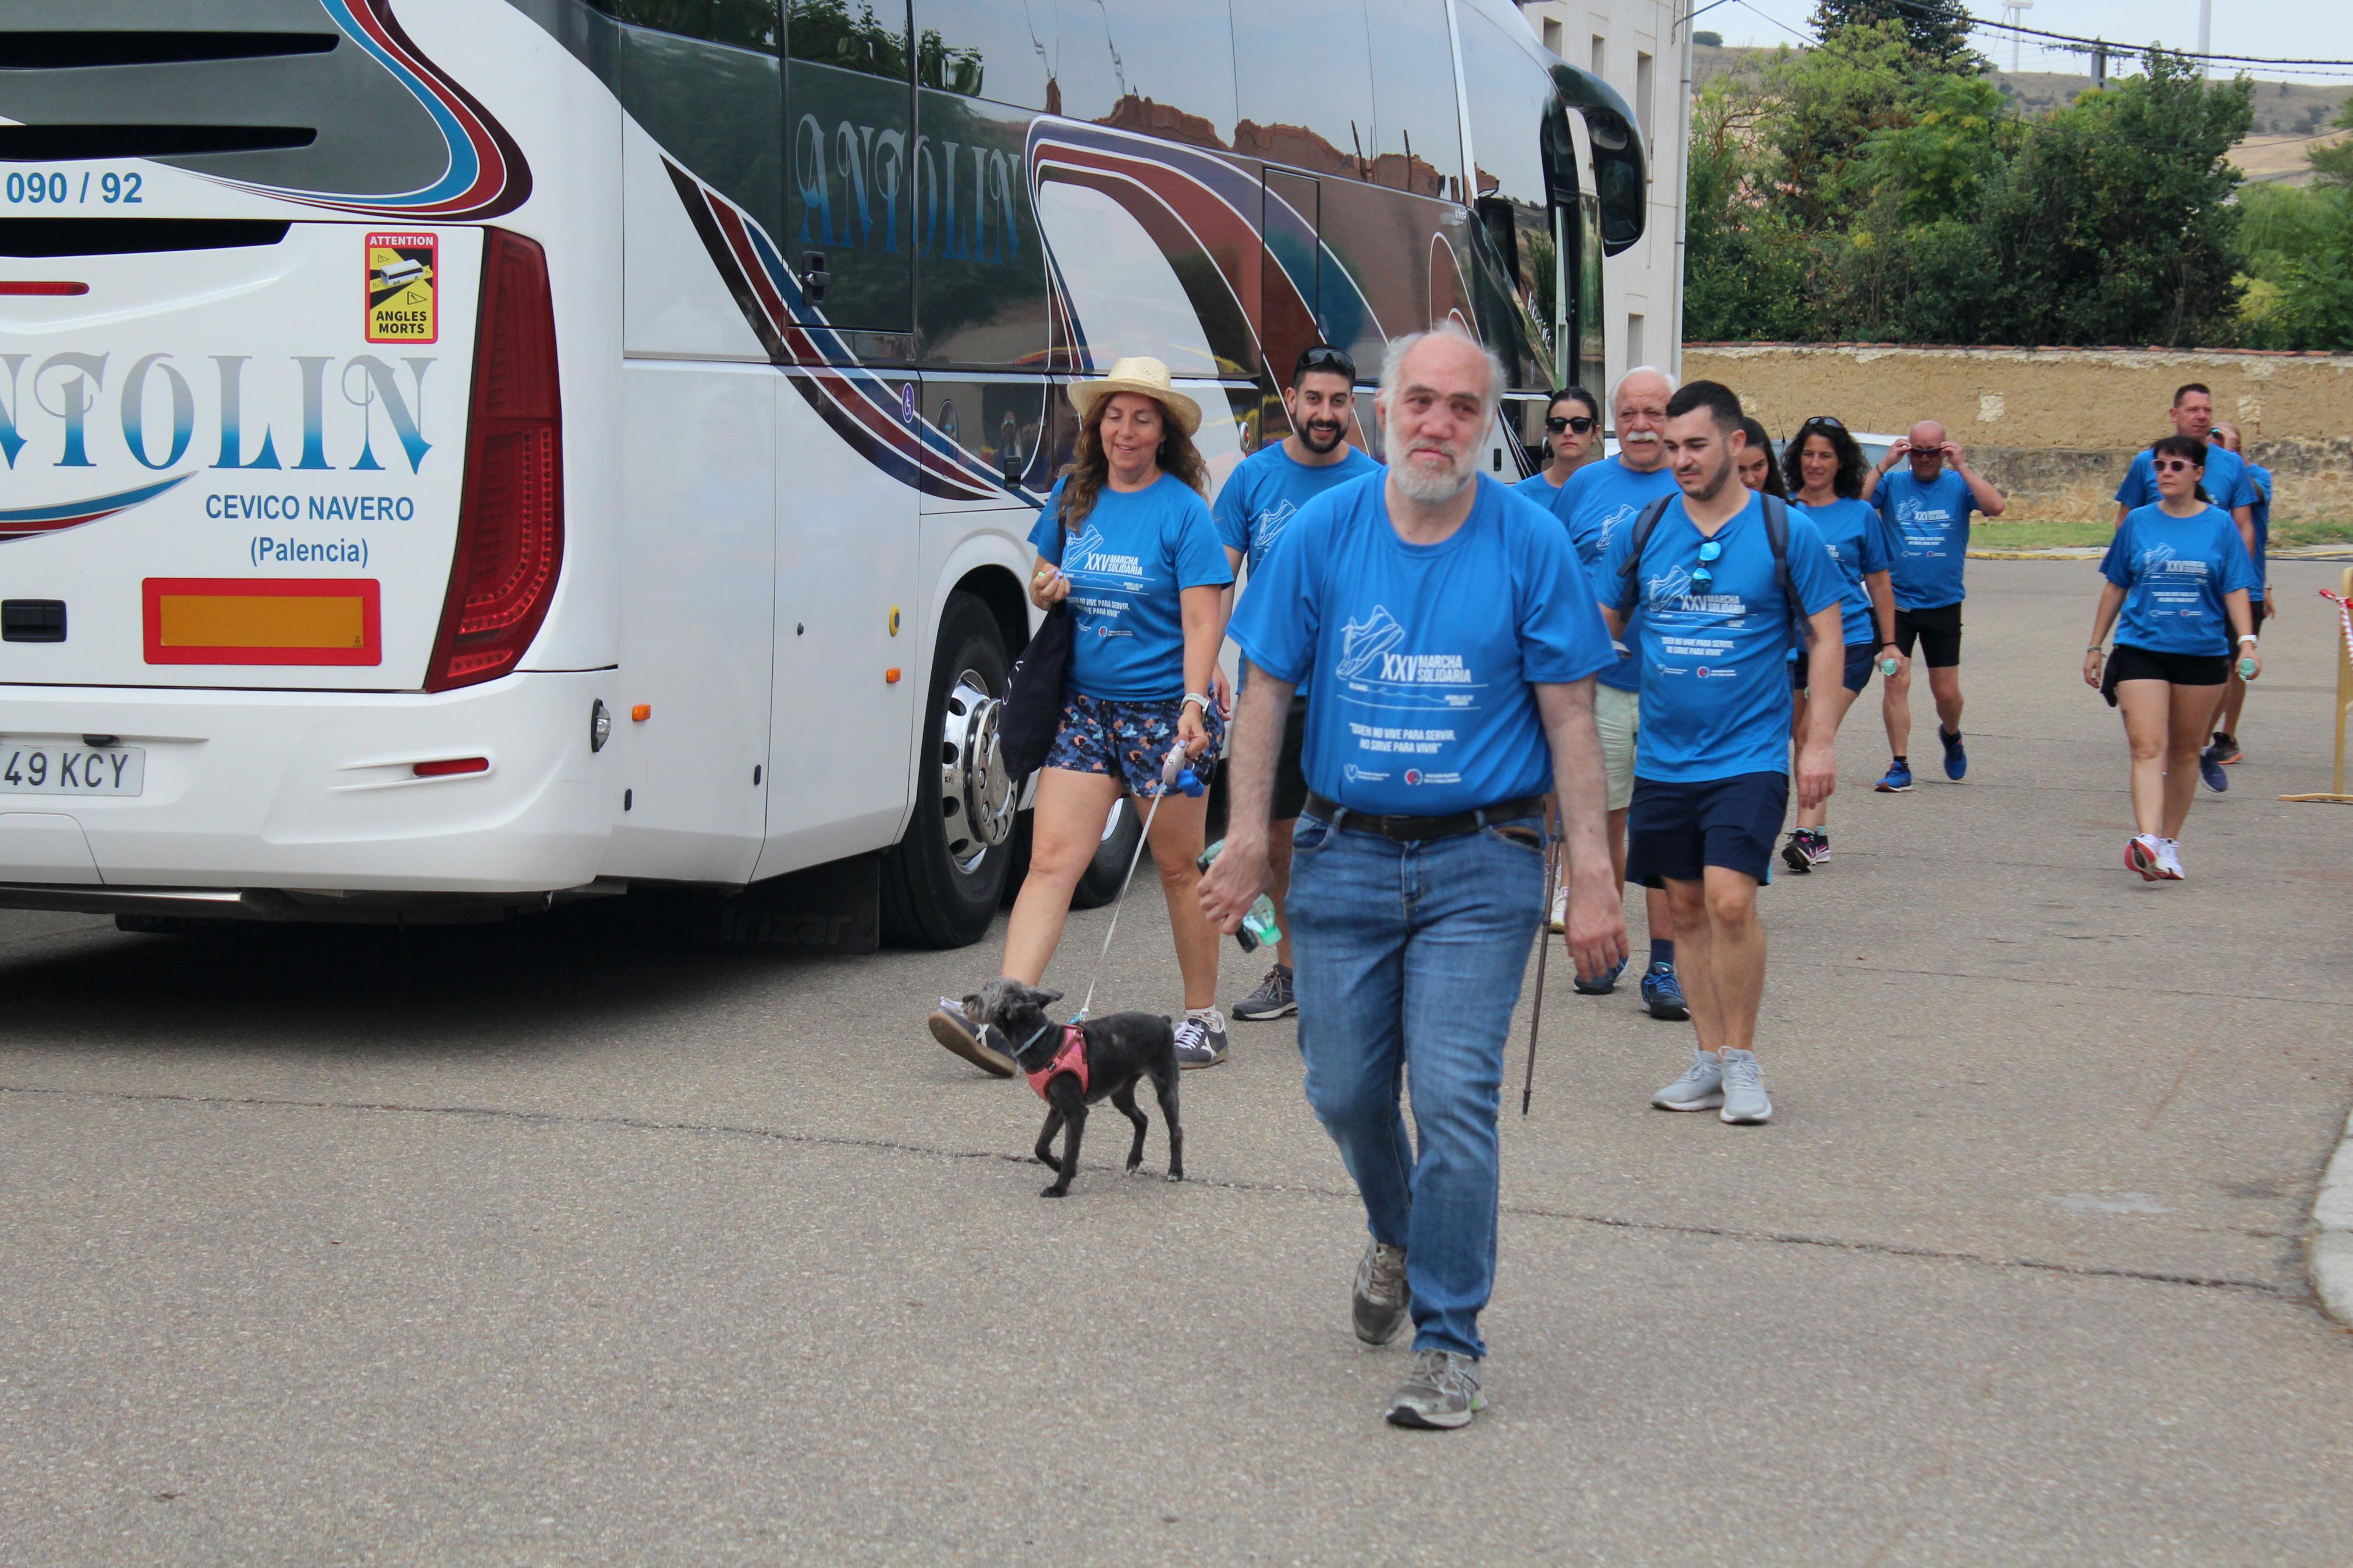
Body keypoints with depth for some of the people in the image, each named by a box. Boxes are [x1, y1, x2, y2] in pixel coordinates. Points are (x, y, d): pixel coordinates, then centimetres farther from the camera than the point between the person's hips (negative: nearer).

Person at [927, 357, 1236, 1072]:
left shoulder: (1183, 511, -7)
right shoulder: (1072, 497, 8)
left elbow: (1202, 619, -11)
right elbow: (1044, 571, 24)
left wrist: (1193, 703, -24)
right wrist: (1044, 587, 0)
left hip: (1162, 709, -4)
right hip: (1084, 705, 4)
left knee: (1179, 869, 8)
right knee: (1051, 859, -8)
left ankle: (1204, 1019, 22)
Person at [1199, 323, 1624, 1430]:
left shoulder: (1531, 544, -5)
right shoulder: (1321, 532, -1)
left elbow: (1569, 718, -3)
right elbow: (1267, 687, 4)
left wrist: (1590, 876, -7)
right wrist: (1249, 836, -2)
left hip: (1480, 861, -2)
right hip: (1344, 851, 3)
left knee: (1454, 1099, -9)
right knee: (1344, 1091, 10)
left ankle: (1449, 1340, 3)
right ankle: (1396, 1236, 42)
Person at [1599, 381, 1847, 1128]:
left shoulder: (1787, 532, -3)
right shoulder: (1643, 532, 5)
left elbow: (1826, 637, 1)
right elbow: (1602, 627, 15)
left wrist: (1819, 740, -5)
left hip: (1748, 755, -4)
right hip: (1663, 754, 4)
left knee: (1730, 901, -15)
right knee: (1685, 907, 9)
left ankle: (1741, 1058, -1)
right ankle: (1711, 1060, 20)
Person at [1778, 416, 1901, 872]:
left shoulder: (1861, 514, 5)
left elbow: (1879, 582, 13)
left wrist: (1890, 644, 14)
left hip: (1848, 638, -2)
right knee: (1801, 739, 5)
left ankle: (1806, 834, -21)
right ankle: (1820, 834, 16)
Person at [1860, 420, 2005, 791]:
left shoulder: (1958, 485, 2)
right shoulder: (1892, 484, 1)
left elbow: (1994, 507, -16)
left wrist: (1961, 467, -18)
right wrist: (1885, 465, -18)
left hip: (1944, 604, 1)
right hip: (1896, 602, -1)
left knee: (1946, 692, 8)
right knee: (1896, 681, -10)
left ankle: (1951, 735, 40)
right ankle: (1899, 766, -3)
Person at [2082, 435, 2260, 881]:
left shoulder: (2220, 525, 2)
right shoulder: (2138, 522, 5)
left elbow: (2236, 589, 2)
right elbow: (2116, 588, 12)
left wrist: (2247, 639, -12)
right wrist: (2095, 647, 14)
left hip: (2202, 653, 1)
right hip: (2141, 648, -1)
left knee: (2185, 751, 10)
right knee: (2147, 748, -15)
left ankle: (2169, 844, 22)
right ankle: (2146, 841, -27)